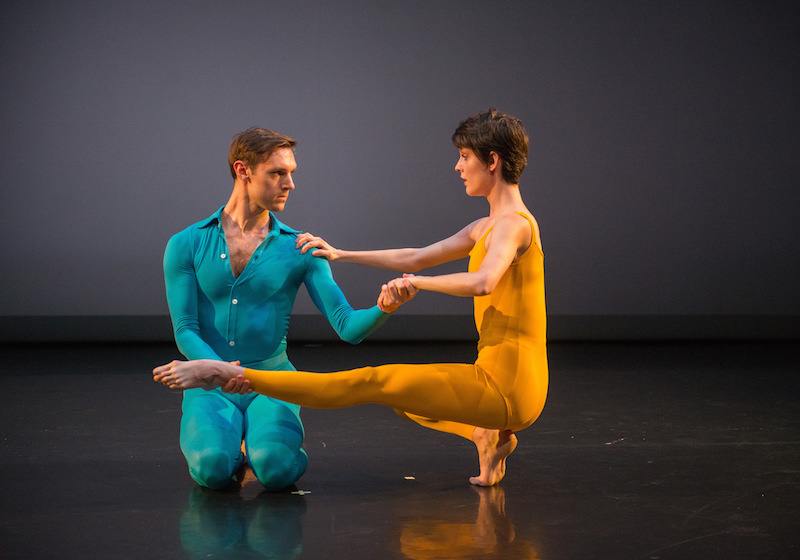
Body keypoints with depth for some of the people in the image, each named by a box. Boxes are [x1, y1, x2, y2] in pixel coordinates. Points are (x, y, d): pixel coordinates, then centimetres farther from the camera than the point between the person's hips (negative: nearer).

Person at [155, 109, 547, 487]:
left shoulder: (513, 224, -14)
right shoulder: (487, 227, 17)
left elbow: (481, 282, -35)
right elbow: (416, 258, 24)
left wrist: (414, 282, -22)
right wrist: (339, 255, 23)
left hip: (504, 386, -10)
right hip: (500, 387, 10)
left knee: (373, 382, -12)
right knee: (391, 394, 31)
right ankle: (486, 432, 10)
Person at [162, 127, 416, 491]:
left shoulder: (300, 249, 4)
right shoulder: (186, 245, 2)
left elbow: (348, 327, -3)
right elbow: (185, 330, -4)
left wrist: (382, 308, -26)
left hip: (272, 383, 0)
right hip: (211, 386, 0)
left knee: (274, 469, -31)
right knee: (214, 468, -32)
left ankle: (260, 444, 7)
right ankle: (225, 443, 7)